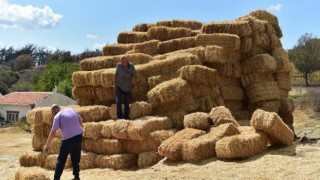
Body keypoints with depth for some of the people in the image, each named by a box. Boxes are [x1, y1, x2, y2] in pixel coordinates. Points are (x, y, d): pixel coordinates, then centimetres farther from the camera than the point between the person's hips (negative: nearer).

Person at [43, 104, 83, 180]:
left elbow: (53, 132, -10)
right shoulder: (71, 110, 8)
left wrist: (47, 144, -3)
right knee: (75, 158, 18)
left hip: (68, 139, -6)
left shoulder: (57, 116, -7)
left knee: (61, 159, 3)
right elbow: (80, 120, 20)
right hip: (79, 136, 6)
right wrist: (81, 126, 40)